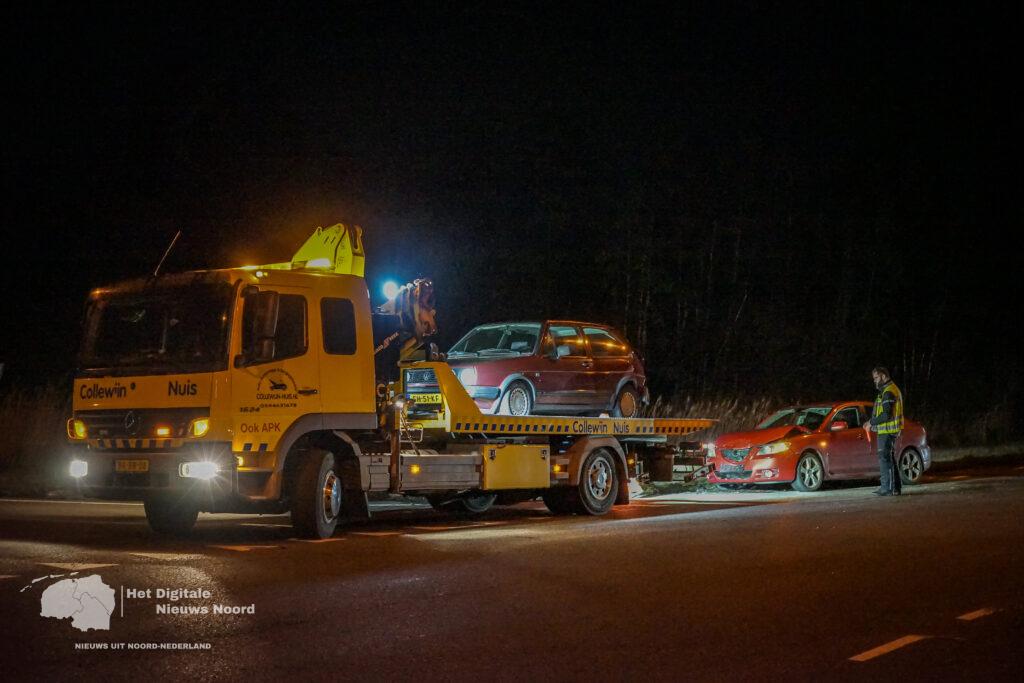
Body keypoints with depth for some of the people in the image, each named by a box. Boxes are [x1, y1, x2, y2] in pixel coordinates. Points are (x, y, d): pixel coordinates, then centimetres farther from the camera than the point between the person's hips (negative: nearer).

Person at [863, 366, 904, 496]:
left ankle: (888, 488, -10)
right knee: (890, 458, 15)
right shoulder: (891, 389, 18)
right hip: (890, 430, 11)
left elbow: (886, 415, -24)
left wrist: (871, 423, -14)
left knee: (885, 458, -9)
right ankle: (896, 487, 20)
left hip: (887, 431, -11)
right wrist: (872, 422, 13)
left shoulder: (888, 392, -17)